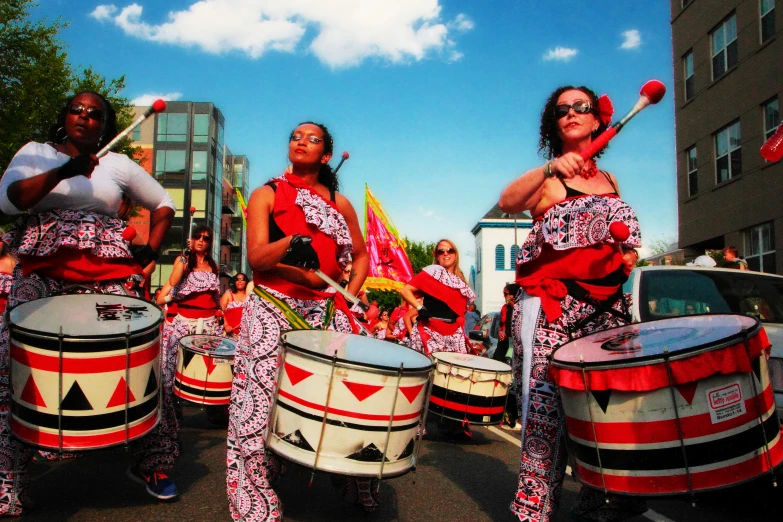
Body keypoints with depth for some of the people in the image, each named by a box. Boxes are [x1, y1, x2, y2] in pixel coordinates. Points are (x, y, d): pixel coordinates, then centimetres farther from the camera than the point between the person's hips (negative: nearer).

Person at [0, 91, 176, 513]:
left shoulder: (119, 164, 15)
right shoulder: (34, 153, 12)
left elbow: (164, 205, 22)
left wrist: (150, 249, 7)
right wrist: (63, 171, -17)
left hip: (108, 276, 1)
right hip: (41, 271, 0)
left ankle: (152, 465, 13)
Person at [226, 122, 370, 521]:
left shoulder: (340, 203, 14)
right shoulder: (266, 195, 6)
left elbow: (360, 255, 22)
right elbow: (256, 257, -7)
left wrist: (351, 292, 5)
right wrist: (291, 243, -27)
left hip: (328, 312, 3)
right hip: (274, 311, -2)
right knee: (263, 405, -8)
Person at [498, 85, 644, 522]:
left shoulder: (610, 182, 19)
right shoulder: (545, 180, 3)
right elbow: (508, 202, -19)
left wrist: (627, 258, 7)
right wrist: (549, 169, -36)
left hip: (606, 307, 5)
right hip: (553, 308, -5)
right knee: (548, 408, -10)